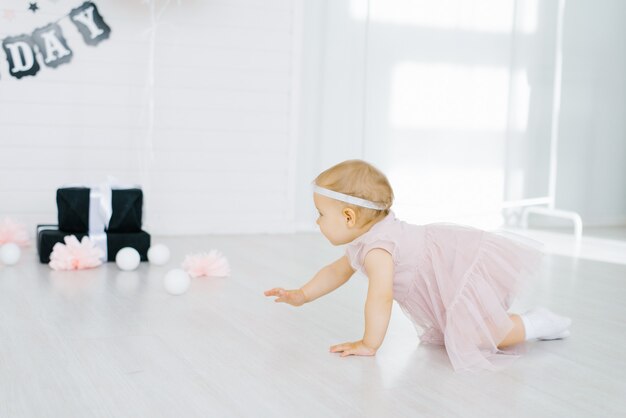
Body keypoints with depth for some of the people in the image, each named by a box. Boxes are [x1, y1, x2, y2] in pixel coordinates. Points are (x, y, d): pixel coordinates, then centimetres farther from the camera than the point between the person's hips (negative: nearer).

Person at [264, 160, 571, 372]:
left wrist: (369, 345, -26)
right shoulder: (362, 242, 6)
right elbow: (338, 271, 22)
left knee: (469, 339, -21)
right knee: (441, 332, 22)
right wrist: (301, 296, 20)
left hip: (469, 264, -10)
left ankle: (535, 325, -4)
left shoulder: (376, 247, -28)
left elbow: (381, 296, -36)